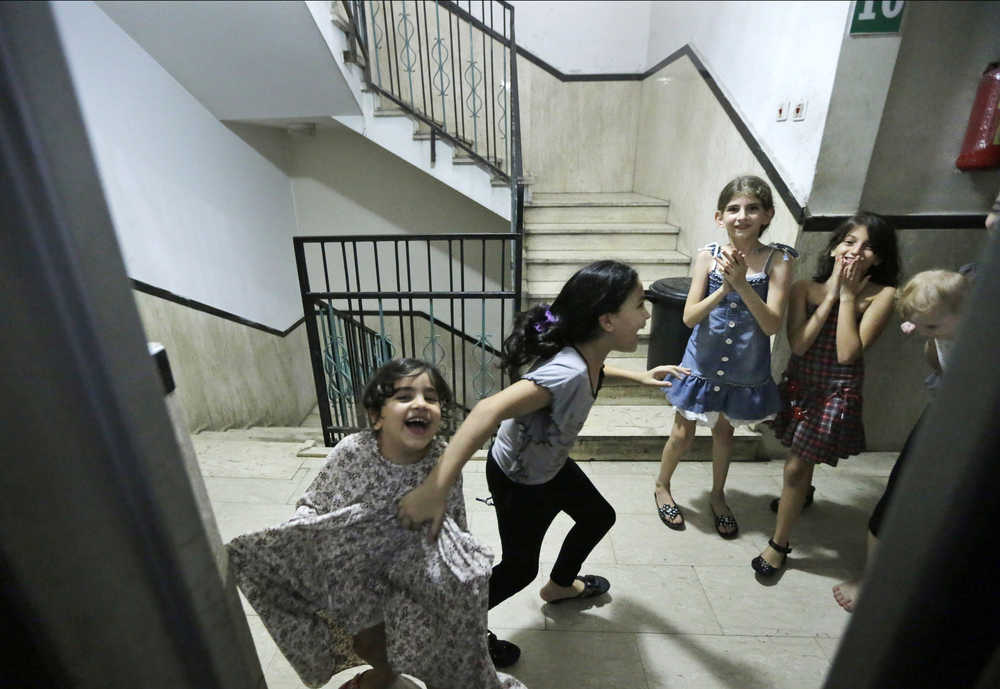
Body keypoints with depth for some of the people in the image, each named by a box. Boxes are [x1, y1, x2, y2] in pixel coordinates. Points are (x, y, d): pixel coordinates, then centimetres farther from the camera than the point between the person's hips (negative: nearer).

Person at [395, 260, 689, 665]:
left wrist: (638, 377, 5)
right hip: (517, 482, -8)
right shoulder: (568, 373, -42)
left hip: (550, 465, 9)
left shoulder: (586, 354, -15)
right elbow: (489, 410, -54)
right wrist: (434, 490, -58)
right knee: (520, 567, 13)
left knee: (599, 516, 26)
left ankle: (560, 586, 55)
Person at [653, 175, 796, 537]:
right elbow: (689, 317, -14)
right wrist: (724, 288, -28)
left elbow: (772, 324, -18)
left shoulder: (778, 260, -12)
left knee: (724, 430, 22)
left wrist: (742, 283, -29)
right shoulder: (708, 256, -13)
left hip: (746, 369, 1)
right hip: (704, 363, -1)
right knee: (683, 433, 13)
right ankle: (662, 486, 40)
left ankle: (718, 495, 46)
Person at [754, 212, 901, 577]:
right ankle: (803, 491, 59)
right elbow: (798, 344, -17)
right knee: (799, 458, 25)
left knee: (796, 467, 1)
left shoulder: (881, 296, -13)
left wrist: (848, 295, -19)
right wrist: (831, 294, -17)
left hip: (837, 392, -3)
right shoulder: (806, 287, -7)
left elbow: (848, 353, -23)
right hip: (800, 383, 4)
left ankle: (779, 544, 19)